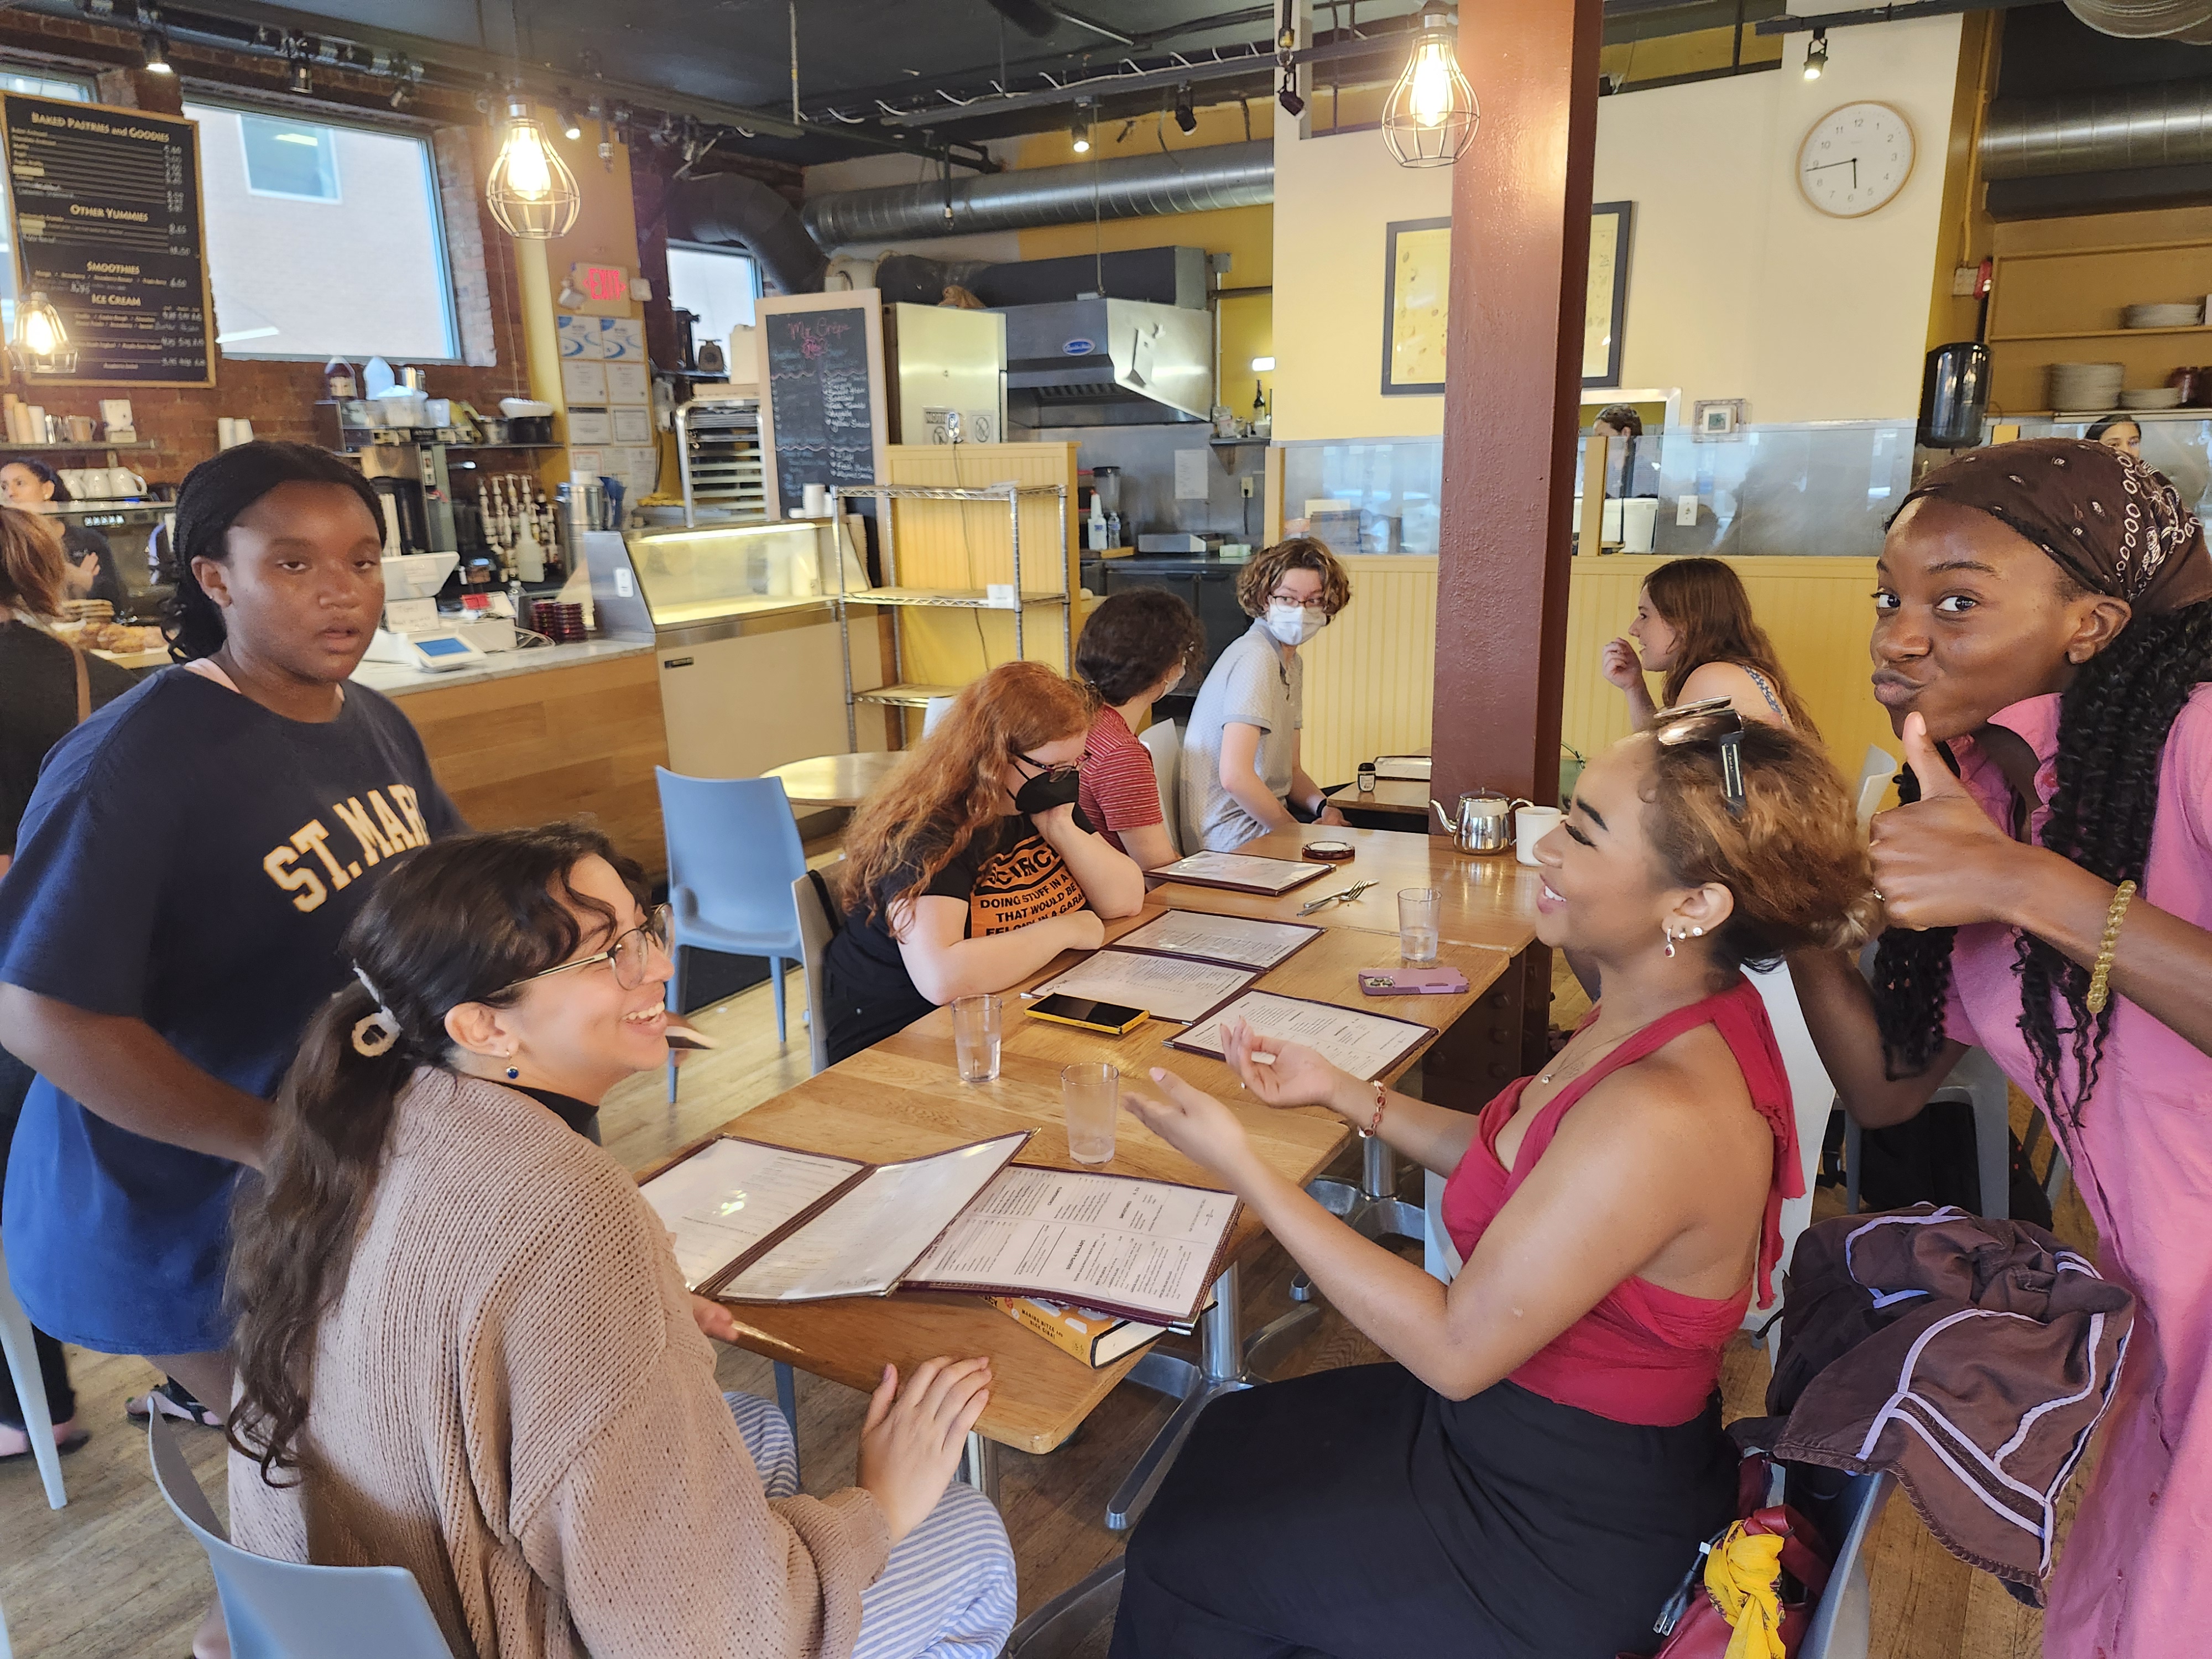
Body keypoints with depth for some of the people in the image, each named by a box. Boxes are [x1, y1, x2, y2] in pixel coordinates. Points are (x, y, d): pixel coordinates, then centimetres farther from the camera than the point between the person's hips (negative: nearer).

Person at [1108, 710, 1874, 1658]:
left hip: (1567, 1533, -8)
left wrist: (1244, 1169, -25)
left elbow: (1456, 1348, -28)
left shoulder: (1658, 1114, -36)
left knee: (1178, 1560, 9)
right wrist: (1344, 1094, 2)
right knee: (1230, 1441, 21)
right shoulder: (1679, 1014, -7)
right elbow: (1526, 1169, 7)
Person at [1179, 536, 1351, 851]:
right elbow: (1235, 775, -27)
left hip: (1263, 817, 10)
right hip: (1236, 838, -10)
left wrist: (1323, 807, -3)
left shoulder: (1292, 663, 14)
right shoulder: (1256, 657, -18)